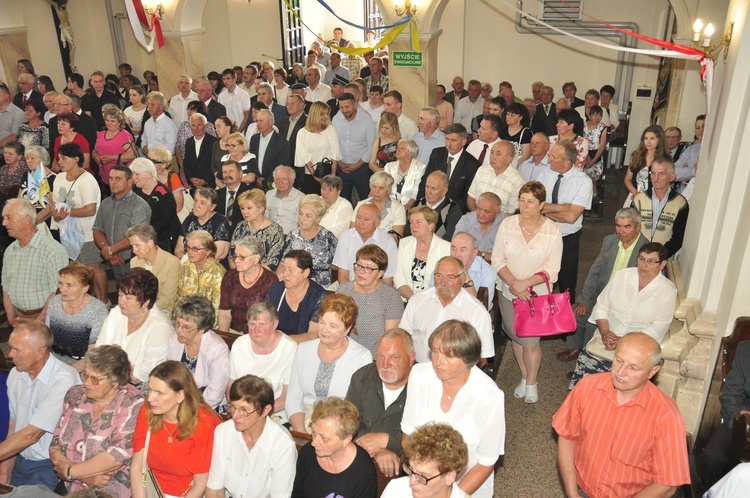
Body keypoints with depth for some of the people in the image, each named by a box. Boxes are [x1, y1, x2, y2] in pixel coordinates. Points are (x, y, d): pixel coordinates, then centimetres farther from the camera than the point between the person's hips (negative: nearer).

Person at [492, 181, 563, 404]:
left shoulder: (552, 231, -7)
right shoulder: (508, 224, -4)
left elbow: (552, 269, -11)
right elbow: (497, 260, -6)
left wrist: (525, 283, -23)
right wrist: (513, 283, -19)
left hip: (537, 293, -2)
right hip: (508, 291, 2)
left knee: (531, 341, -2)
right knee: (515, 336, 13)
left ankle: (531, 383, 24)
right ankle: (524, 377, 37)